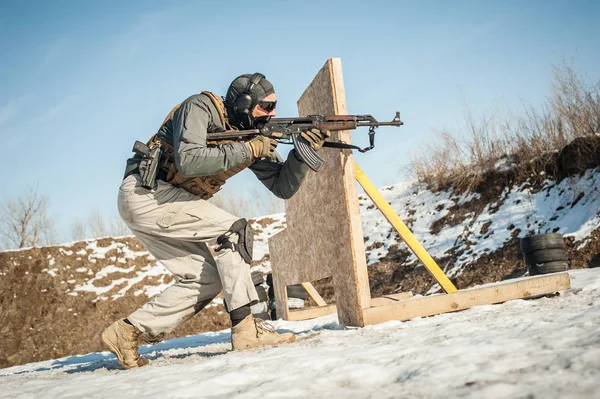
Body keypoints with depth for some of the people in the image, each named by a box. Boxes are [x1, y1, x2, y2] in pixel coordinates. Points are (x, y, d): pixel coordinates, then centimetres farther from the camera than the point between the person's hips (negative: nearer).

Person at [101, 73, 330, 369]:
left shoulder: (253, 136, 6)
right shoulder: (201, 107, -14)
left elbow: (283, 187, 3)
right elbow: (187, 161, -30)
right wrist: (247, 150, -24)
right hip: (144, 191, -9)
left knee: (209, 276, 0)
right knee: (233, 230, -17)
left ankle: (128, 332, 5)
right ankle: (246, 330, -17)